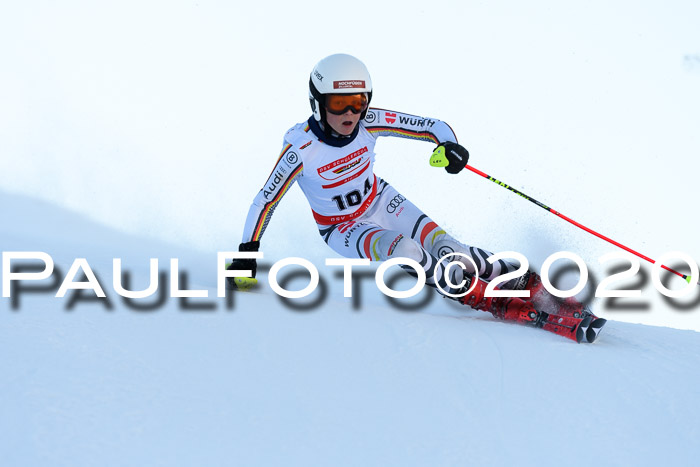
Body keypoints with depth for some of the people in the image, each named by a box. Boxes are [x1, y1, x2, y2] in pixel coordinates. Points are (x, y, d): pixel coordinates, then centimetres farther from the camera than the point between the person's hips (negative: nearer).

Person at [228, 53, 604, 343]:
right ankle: (492, 302, -28)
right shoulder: (301, 149, -28)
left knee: (446, 249, -18)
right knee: (406, 252, -31)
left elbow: (433, 127, -16)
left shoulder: (370, 123, -21)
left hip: (381, 201, 3)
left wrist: (449, 145, -38)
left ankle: (535, 285, -12)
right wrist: (246, 256, -19)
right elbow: (265, 202, -18)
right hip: (343, 229, -3)